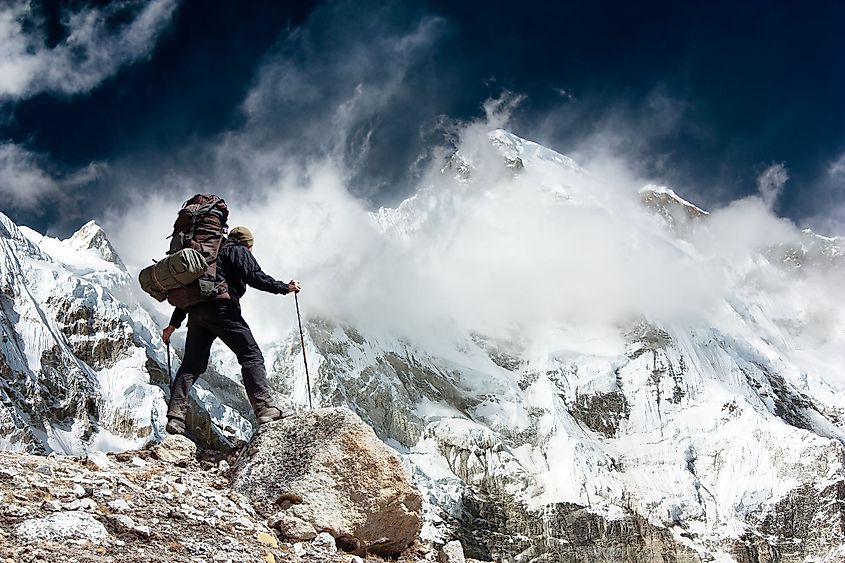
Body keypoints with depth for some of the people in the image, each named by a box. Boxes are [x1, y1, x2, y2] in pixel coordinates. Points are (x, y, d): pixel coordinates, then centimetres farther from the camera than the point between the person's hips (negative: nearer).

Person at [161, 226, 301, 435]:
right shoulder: (239, 251, 12)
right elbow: (255, 277, -6)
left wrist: (173, 324, 29)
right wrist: (285, 288, 3)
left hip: (196, 313, 7)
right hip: (221, 307, -7)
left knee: (191, 364, 6)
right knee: (251, 355, -6)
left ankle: (175, 417, -4)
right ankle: (265, 408, -19)